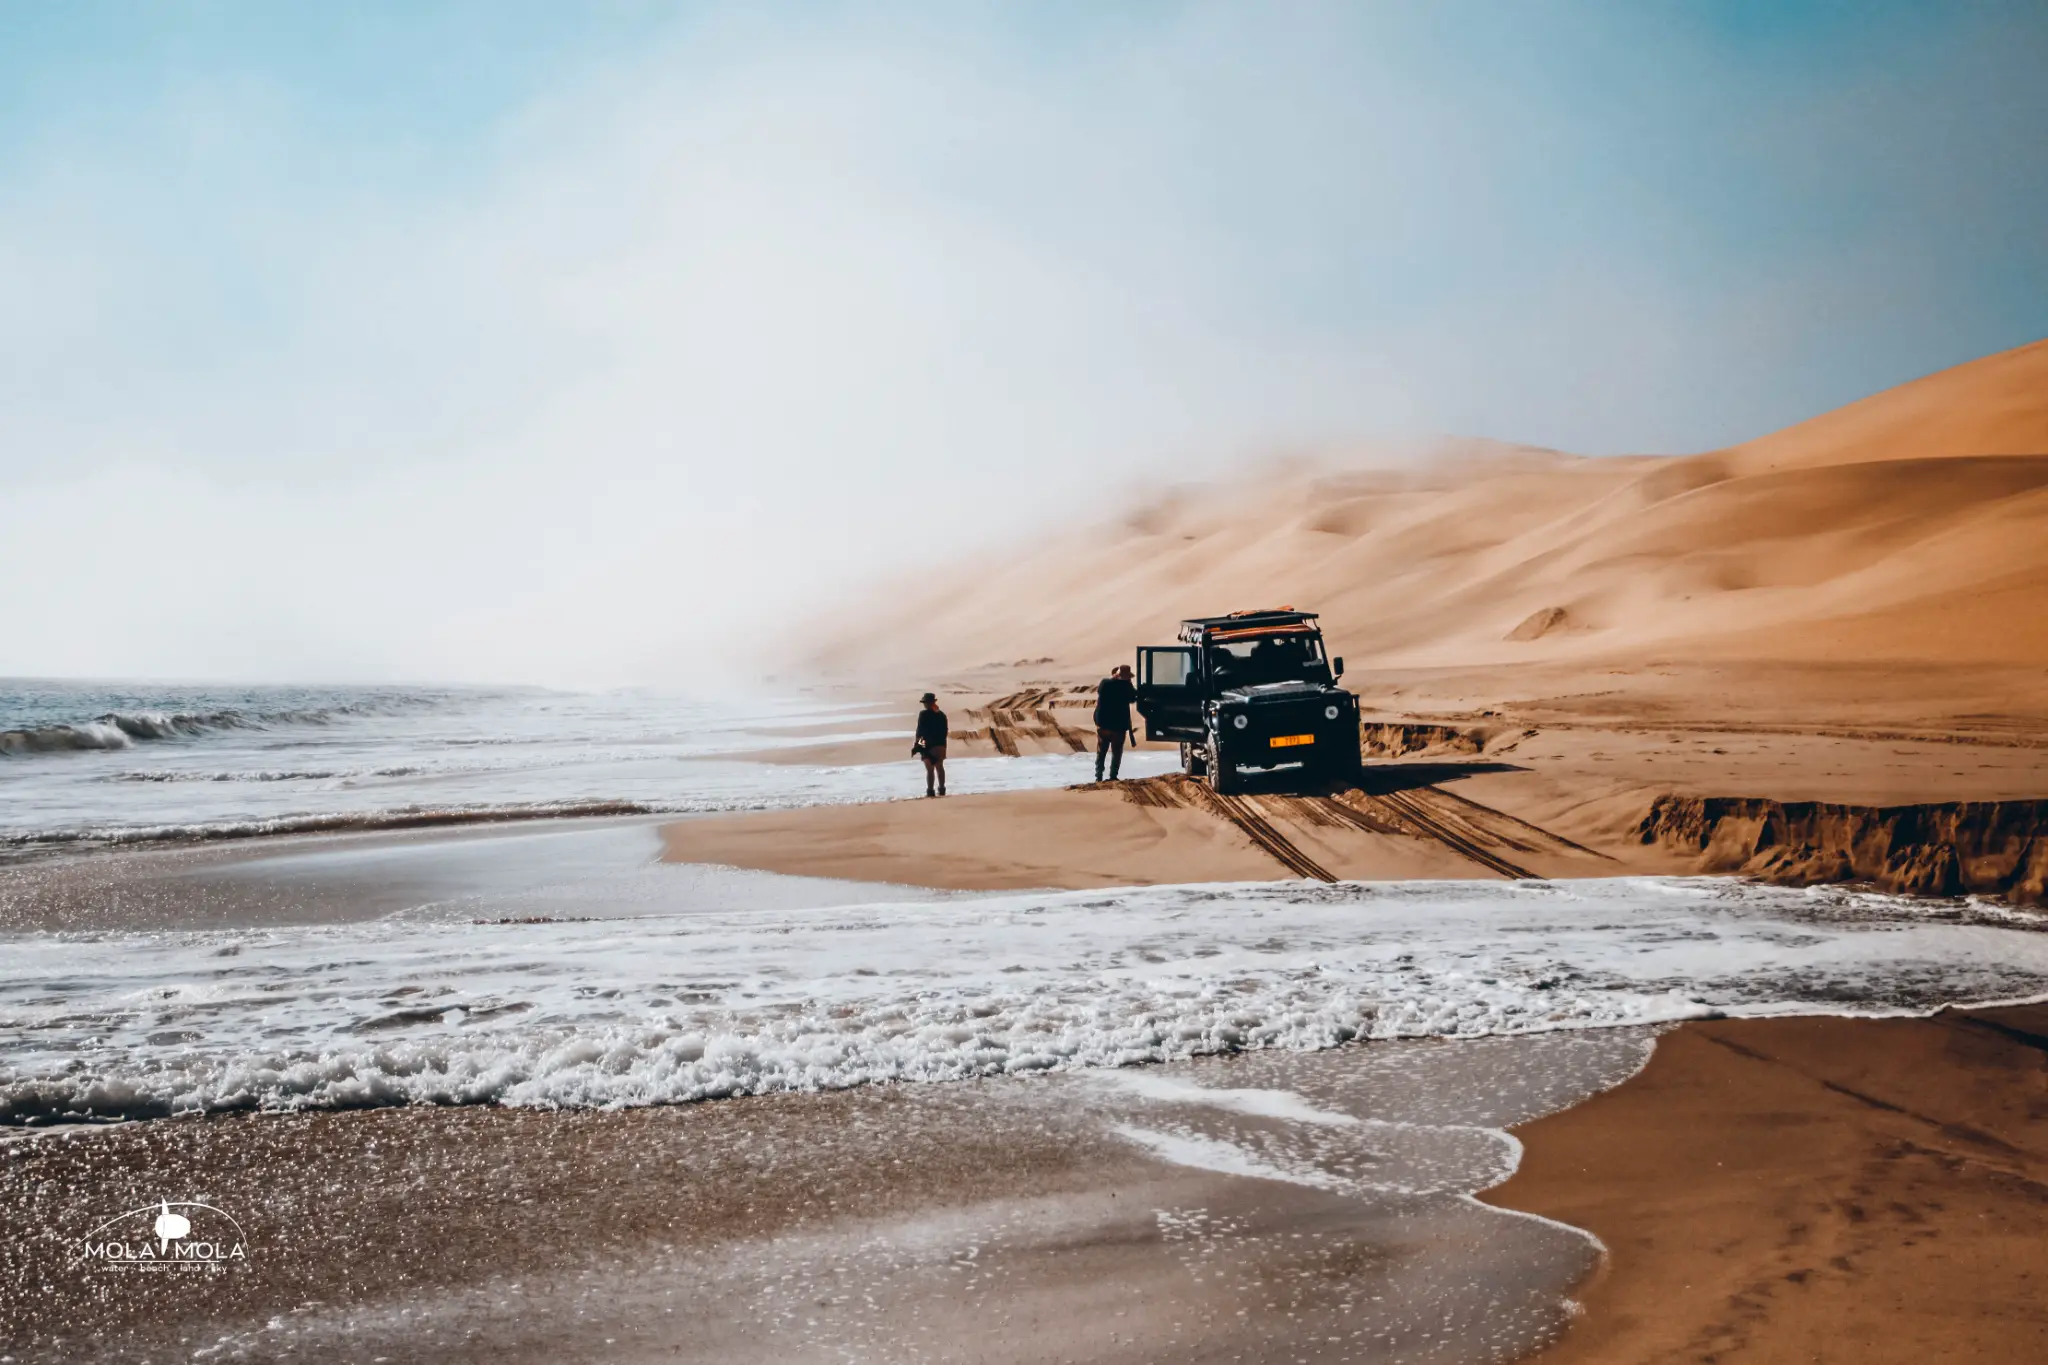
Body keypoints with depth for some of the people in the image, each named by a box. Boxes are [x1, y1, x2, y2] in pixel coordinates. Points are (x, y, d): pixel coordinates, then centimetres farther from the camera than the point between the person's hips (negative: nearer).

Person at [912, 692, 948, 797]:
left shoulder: (923, 714, -11)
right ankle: (941, 789, 18)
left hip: (928, 745, -6)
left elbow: (920, 730, -12)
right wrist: (942, 742, 16)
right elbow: (945, 730, 9)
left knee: (930, 769, -5)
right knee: (939, 767, 14)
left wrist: (917, 741, -1)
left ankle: (930, 791, -6)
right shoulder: (941, 714, 7)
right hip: (940, 745, 6)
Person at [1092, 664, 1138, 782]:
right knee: (1116, 753, 9)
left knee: (1101, 752, 13)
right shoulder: (1126, 685, -13)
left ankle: (1098, 776, 12)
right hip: (1119, 725, -3)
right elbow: (1133, 698, 2)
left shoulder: (1104, 683, -5)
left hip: (1103, 723, 3)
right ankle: (1113, 776, 7)